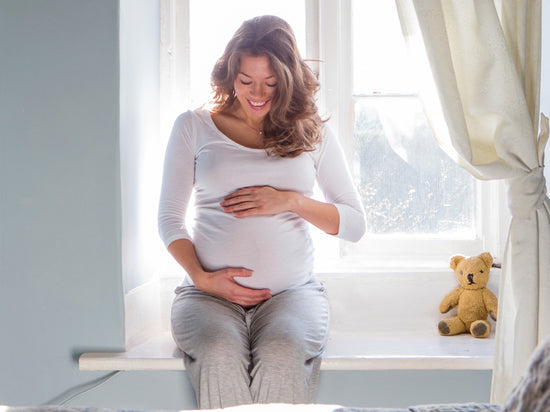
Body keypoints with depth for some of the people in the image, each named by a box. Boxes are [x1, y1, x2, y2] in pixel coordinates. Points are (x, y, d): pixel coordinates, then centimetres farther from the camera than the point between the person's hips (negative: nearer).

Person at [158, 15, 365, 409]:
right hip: (210, 292, 0)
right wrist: (201, 277, -6)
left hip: (293, 290, 0)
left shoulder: (313, 133, 13)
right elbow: (170, 217, 12)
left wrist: (291, 201, -5)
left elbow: (355, 222, 13)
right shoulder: (194, 127, 11)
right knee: (220, 358, -35)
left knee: (283, 358, -34)